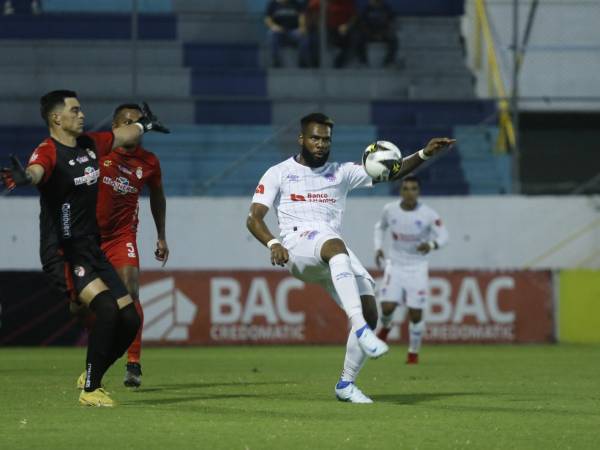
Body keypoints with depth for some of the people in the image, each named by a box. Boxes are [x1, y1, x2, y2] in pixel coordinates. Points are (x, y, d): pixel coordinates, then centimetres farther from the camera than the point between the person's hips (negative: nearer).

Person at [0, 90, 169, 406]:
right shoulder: (49, 151, -15)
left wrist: (144, 125, 52)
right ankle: (90, 390, -15)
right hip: (62, 253, -8)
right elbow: (37, 170, -39)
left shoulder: (89, 145, 10)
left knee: (129, 319, 2)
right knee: (106, 307, -25)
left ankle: (92, 377, 23)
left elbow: (122, 136, 33)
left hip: (92, 250, 8)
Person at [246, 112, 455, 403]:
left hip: (334, 253, 5)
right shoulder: (278, 174, 12)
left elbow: (391, 172, 11)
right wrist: (273, 244, -18)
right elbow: (254, 218, 3)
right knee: (335, 246, -40)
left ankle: (346, 384, 8)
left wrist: (424, 154, -6)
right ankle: (360, 329, -53)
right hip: (297, 244, -5)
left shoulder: (341, 173, 20)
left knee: (370, 312, -11)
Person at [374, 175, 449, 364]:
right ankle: (385, 327, 23)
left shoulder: (428, 214, -13)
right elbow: (380, 227, 15)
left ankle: (413, 353, 19)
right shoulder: (390, 210, -5)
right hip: (395, 265, 1)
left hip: (417, 268, -1)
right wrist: (378, 247, 0)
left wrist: (432, 245, -31)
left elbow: (443, 235, -9)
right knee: (388, 307, -14)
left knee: (416, 313, -2)